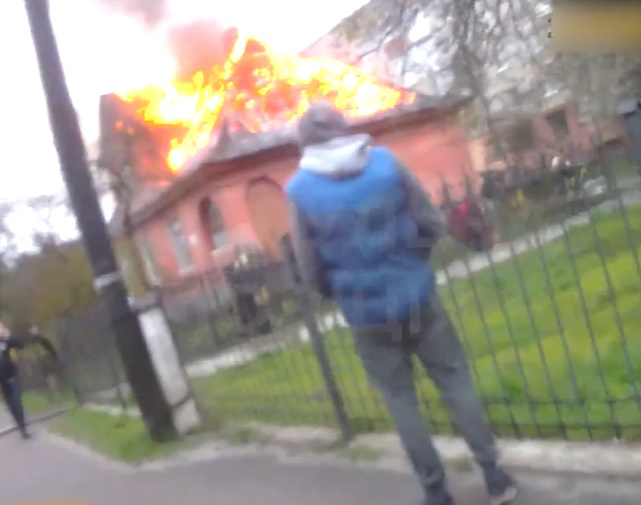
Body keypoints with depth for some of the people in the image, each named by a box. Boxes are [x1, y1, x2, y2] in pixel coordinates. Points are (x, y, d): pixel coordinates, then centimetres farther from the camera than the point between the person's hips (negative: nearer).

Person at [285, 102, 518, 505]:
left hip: (367, 316, -1)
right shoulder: (386, 161, -4)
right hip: (418, 298, 1)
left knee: (401, 400, 13)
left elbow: (311, 274, -5)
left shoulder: (301, 191, -7)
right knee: (457, 383, 13)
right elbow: (432, 224, -1)